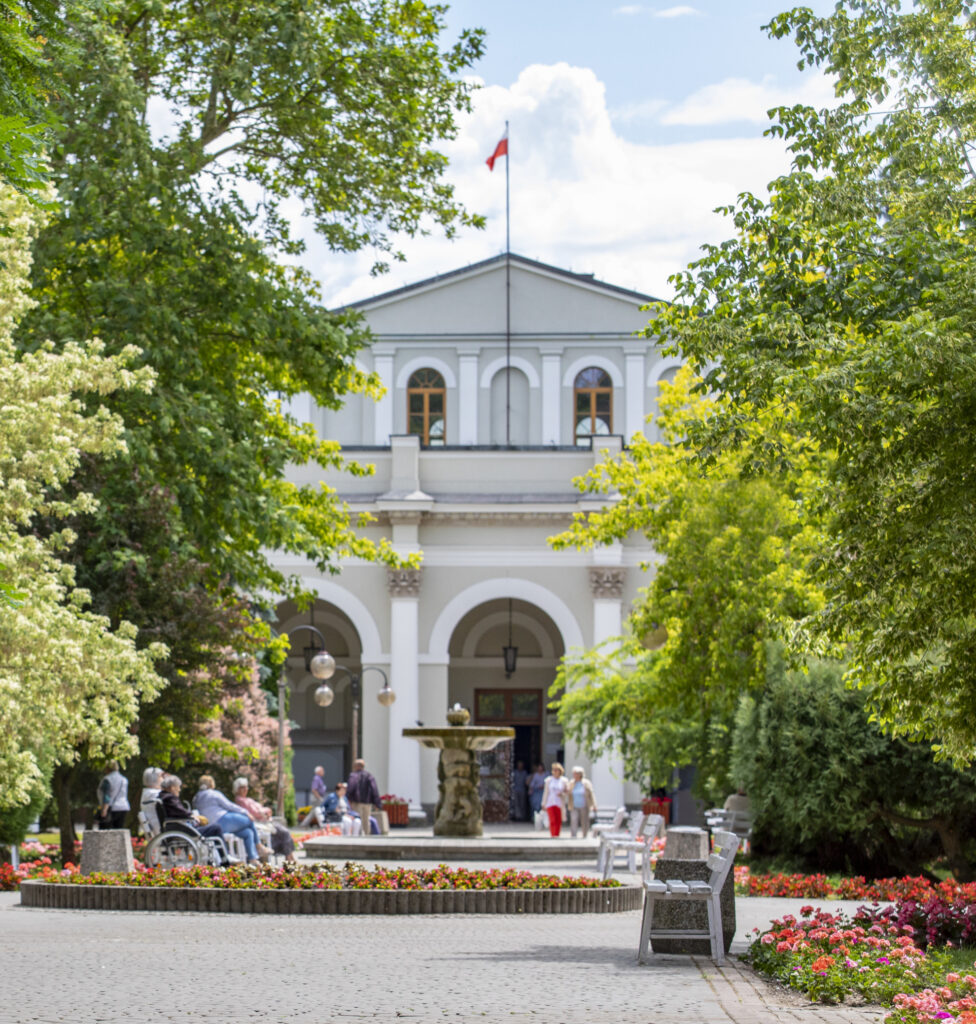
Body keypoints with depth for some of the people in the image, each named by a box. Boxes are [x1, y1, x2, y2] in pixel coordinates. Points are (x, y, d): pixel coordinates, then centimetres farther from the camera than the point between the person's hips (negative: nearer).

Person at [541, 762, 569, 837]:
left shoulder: (564, 780, 2)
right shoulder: (548, 780, 4)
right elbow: (545, 792, 8)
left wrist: (562, 794, -12)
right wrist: (543, 804, 7)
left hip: (560, 803, 1)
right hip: (550, 803, -1)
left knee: (559, 821, 0)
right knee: (552, 821, -10)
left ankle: (557, 836, 12)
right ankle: (553, 836, -10)